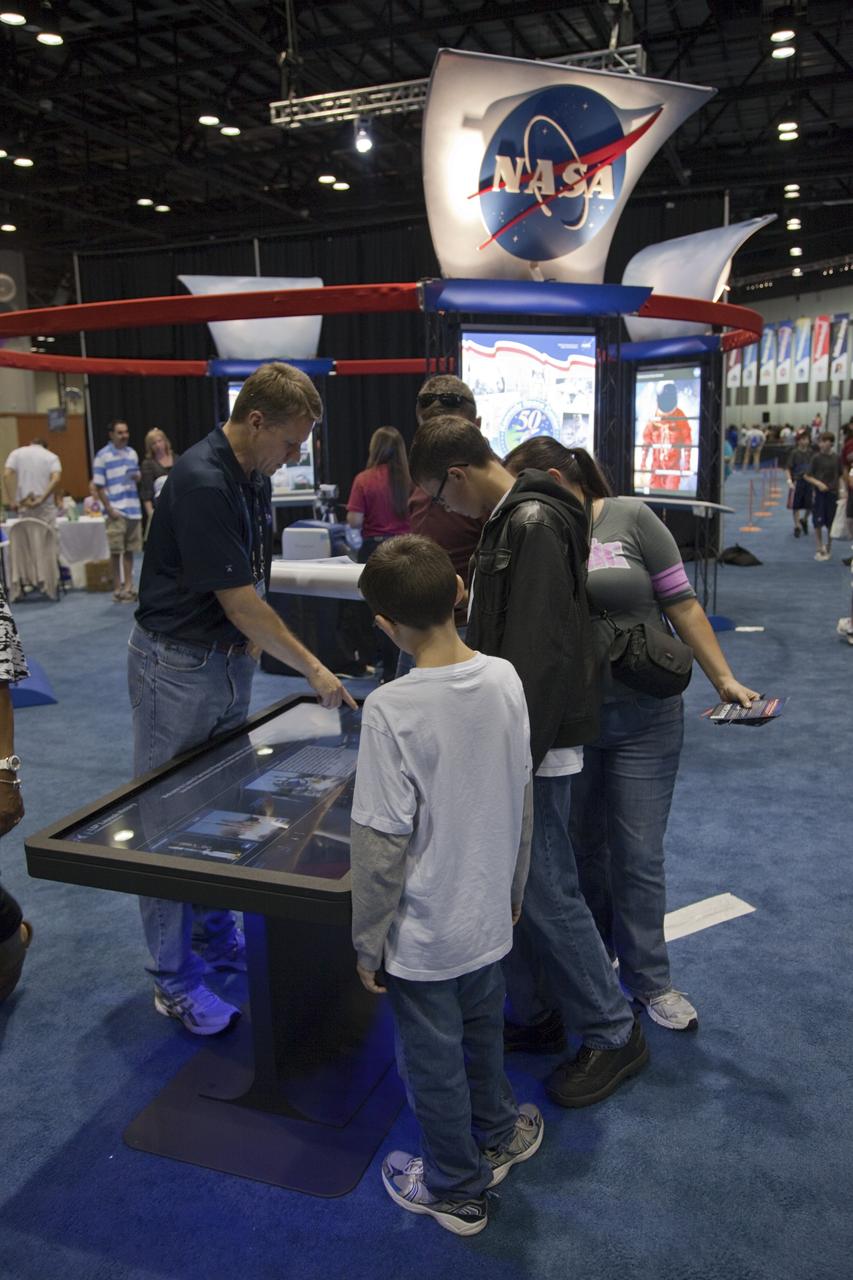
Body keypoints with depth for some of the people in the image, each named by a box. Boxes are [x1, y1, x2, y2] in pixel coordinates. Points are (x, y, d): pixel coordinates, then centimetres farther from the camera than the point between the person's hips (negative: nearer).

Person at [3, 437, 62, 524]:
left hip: (24, 506, 1)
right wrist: (41, 499, -15)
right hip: (46, 506, -1)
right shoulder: (51, 456, 7)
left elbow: (6, 475, -5)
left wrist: (11, 499, -9)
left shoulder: (17, 453, 10)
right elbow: (56, 479, -12)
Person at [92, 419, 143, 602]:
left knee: (129, 550, 8)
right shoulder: (103, 455, -3)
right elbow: (99, 486, -5)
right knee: (116, 551, -1)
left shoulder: (132, 453, 13)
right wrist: (109, 509, -12)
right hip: (116, 511, -5)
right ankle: (117, 588, 7)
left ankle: (128, 586, 15)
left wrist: (136, 477, -4)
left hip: (134, 509, 5)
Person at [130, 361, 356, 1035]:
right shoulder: (201, 482, -24)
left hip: (231, 657, 9)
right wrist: (314, 669, -16)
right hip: (176, 663, -9)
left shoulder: (254, 476, 4)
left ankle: (216, 934, 36)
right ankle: (174, 979, 16)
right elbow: (239, 602, -23)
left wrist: (246, 637, 6)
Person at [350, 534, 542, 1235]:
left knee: (434, 1063, 18)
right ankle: (498, 1133, 54)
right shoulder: (504, 678, -9)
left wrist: (368, 945, -7)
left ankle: (457, 1191, 41)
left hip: (425, 936, -5)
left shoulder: (391, 710, -27)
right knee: (482, 1032, 30)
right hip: (489, 917, 6)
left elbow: (381, 846, -22)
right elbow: (523, 802, 2)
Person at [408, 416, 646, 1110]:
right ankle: (532, 1015, 32)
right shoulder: (510, 520, 12)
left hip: (539, 741, -10)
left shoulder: (535, 525, -19)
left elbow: (539, 655, -25)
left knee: (544, 891, 0)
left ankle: (613, 1034, 19)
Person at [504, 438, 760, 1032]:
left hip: (644, 720, -3)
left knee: (639, 855, 6)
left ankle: (649, 980, 25)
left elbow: (682, 604, -5)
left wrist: (725, 679, -7)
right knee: (583, 848, 17)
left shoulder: (631, 519, -7)